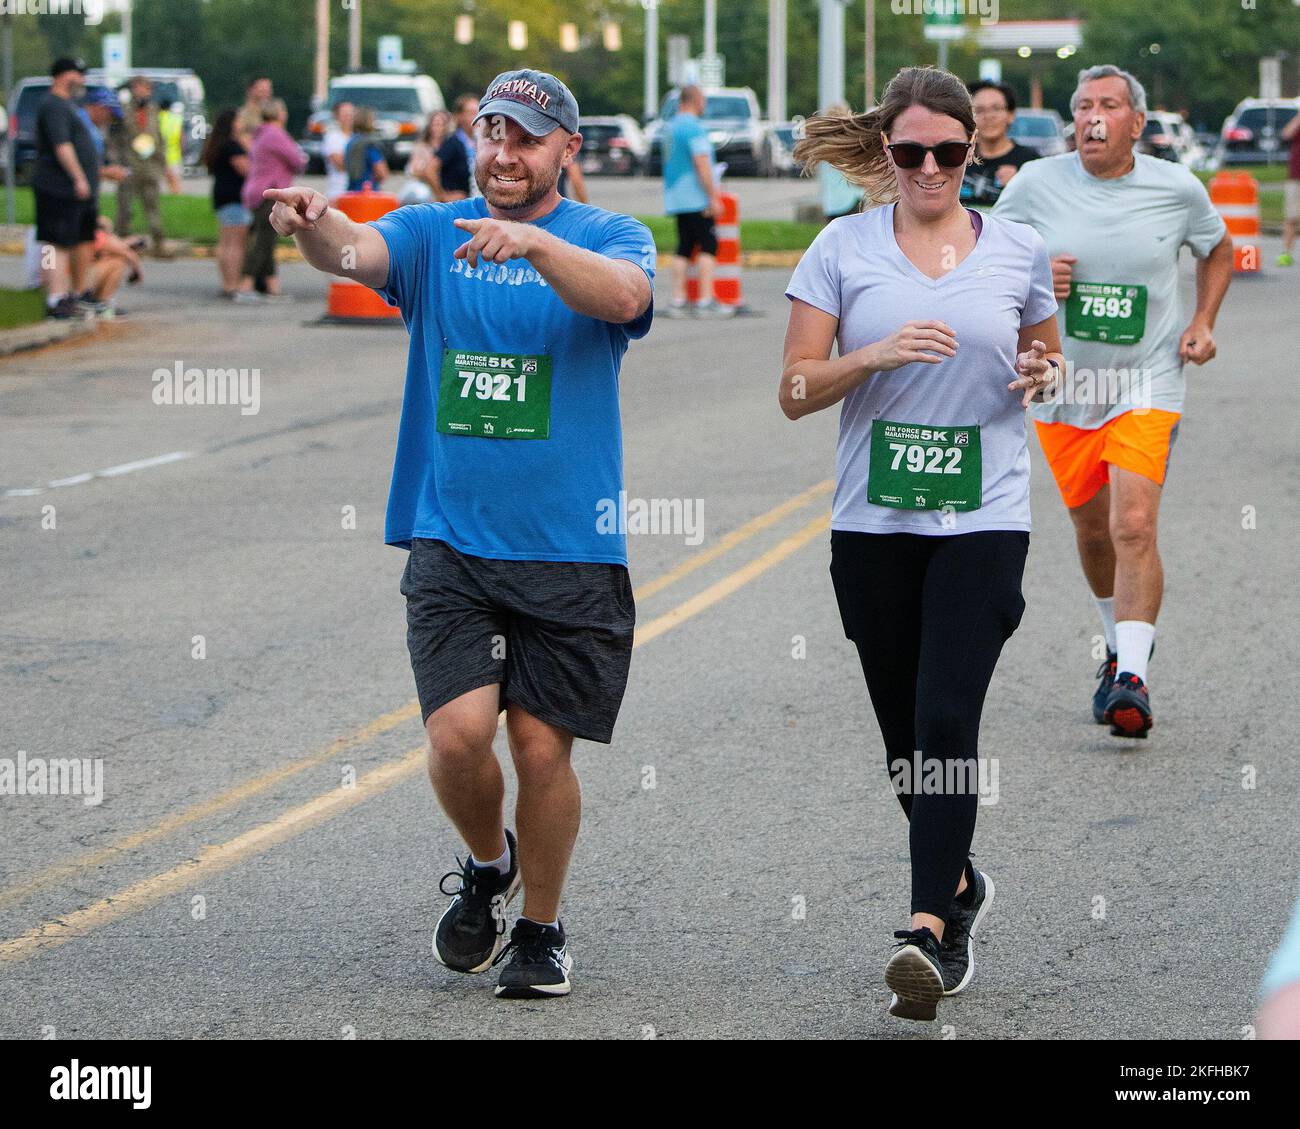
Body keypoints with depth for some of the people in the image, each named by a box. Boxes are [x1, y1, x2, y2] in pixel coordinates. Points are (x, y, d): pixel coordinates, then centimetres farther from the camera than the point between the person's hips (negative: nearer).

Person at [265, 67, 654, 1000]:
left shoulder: (611, 237, 2)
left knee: (542, 747, 1)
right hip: (450, 539, 1)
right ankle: (488, 865, 19)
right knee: (459, 731, -13)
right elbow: (360, 252, -13)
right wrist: (313, 222, -37)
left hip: (569, 549, -1)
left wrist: (533, 242, -38)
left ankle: (542, 927, 23)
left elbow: (621, 296, -21)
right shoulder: (432, 233, 7)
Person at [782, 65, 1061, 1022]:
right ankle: (959, 883, 35)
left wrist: (1045, 376, -4)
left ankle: (930, 933, -21)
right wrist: (874, 355, -18)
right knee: (902, 728, 10)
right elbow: (796, 391, 0)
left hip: (984, 517, -2)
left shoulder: (1019, 251, 5)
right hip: (874, 521, 2)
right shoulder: (843, 248, 2)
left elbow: (1047, 358, 20)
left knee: (947, 722, -15)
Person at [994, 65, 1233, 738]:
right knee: (1093, 532, 14)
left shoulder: (1177, 188, -4)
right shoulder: (1036, 184, -5)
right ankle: (1119, 645, 40)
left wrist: (1203, 322, 2)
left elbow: (1218, 251, 16)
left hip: (1147, 385, -2)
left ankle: (1132, 682, -20)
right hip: (1062, 382, 2)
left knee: (1134, 527, -18)